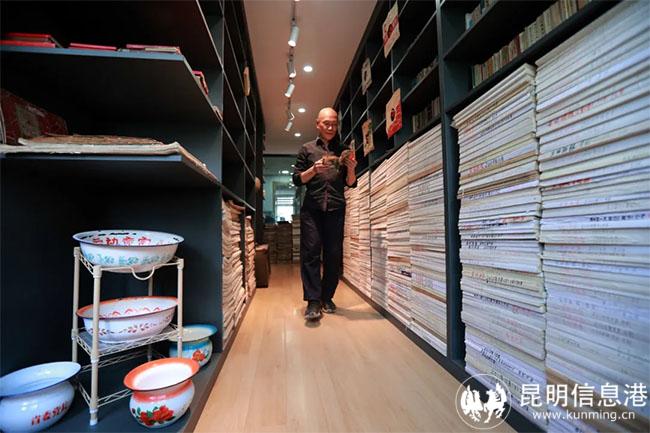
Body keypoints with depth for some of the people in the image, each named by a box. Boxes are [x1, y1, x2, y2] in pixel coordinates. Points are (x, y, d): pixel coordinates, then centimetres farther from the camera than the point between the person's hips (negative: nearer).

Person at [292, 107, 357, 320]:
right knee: (311, 252, -8)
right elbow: (297, 179, 7)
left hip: (336, 208, 2)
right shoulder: (307, 148, 14)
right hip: (312, 208, -1)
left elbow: (351, 184, 15)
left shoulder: (343, 150, 18)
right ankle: (313, 301, -4)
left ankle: (327, 297, 13)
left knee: (334, 255, 0)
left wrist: (351, 170, -5)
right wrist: (314, 169, -10)